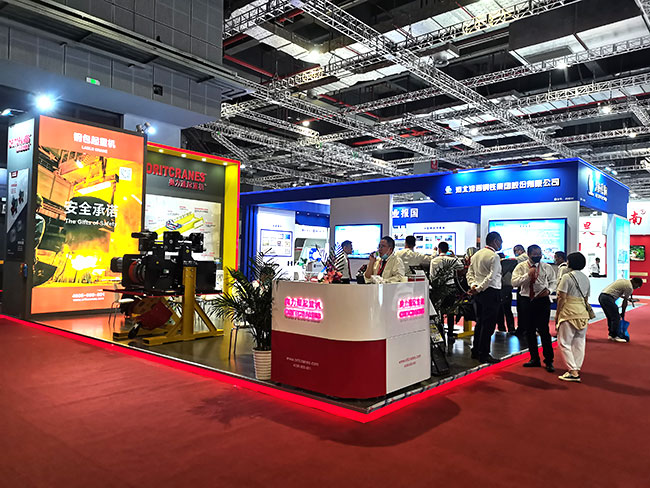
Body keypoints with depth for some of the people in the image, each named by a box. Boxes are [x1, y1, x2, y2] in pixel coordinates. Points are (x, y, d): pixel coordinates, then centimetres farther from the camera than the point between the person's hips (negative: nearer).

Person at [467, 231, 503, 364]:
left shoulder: (476, 254, 14)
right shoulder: (494, 256, -11)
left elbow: (470, 272, 12)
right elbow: (491, 277, -19)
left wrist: (473, 285, 0)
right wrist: (478, 289, -14)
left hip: (479, 293, 9)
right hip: (491, 292, -8)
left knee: (480, 322, 16)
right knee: (488, 324, -3)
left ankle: (475, 351, 22)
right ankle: (484, 354, 1)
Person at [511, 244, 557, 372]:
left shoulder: (547, 267, 5)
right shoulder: (521, 267, 2)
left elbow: (553, 282, 12)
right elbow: (514, 282, -8)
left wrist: (548, 290, -7)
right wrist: (528, 274, -17)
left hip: (542, 300, -1)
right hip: (527, 301, 2)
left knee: (544, 331, -5)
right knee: (529, 331, 9)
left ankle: (549, 361, 7)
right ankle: (534, 359, 22)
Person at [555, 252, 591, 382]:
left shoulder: (567, 276, -11)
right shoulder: (586, 278, 12)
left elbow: (562, 298, -12)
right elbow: (586, 298, 14)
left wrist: (557, 314, -4)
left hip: (569, 314, -7)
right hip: (583, 313, 7)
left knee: (564, 343, 0)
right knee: (579, 343, 10)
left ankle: (573, 372, -4)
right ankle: (576, 370, 14)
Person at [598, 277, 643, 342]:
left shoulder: (624, 281, 21)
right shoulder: (629, 287, -6)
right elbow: (625, 302, 0)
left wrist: (626, 298, 40)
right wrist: (622, 313, 10)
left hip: (601, 296, 10)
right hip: (608, 298, -10)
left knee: (610, 317, 18)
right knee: (616, 318, -2)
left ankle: (611, 334, 24)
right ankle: (614, 336, 4)